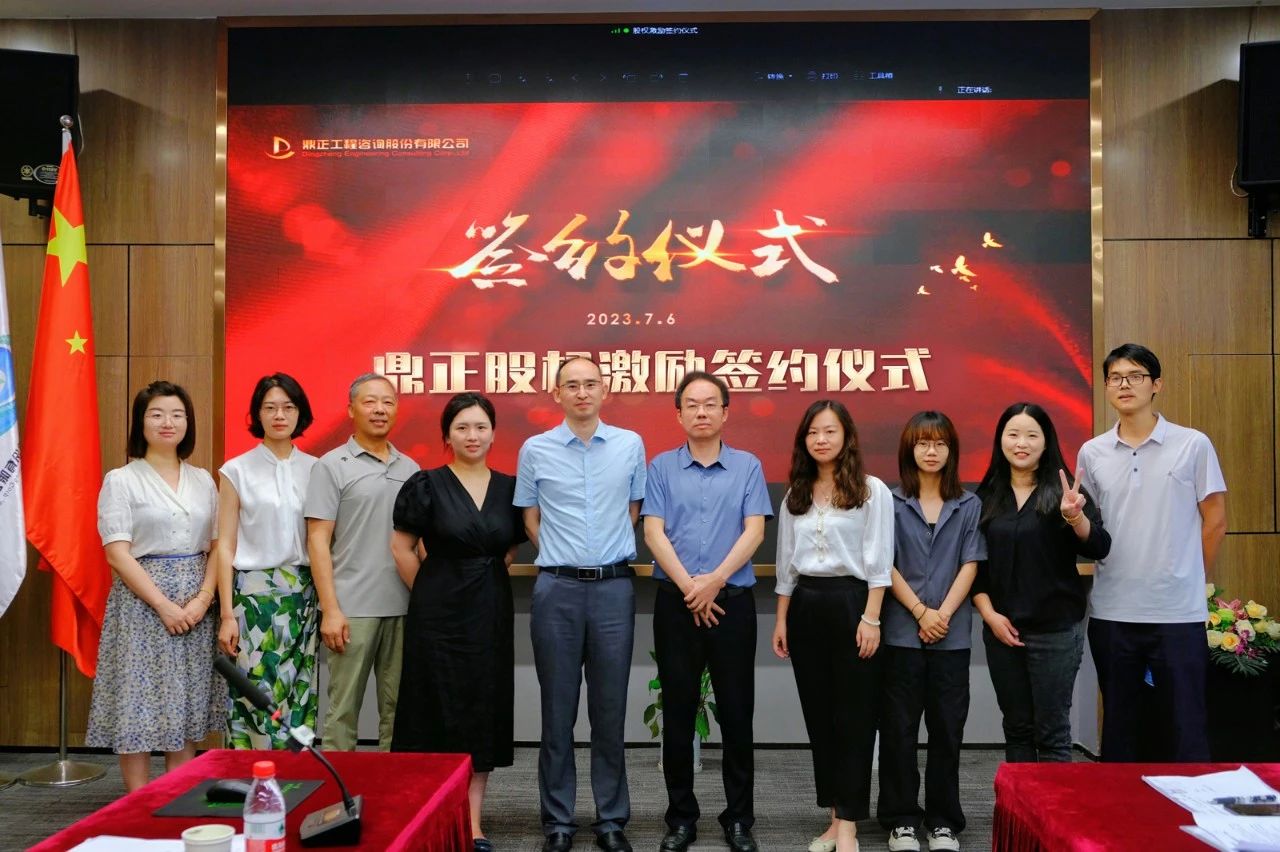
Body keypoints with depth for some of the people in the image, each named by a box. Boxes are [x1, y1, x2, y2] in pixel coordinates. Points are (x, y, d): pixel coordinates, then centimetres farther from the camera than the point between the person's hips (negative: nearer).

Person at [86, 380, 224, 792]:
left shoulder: (203, 480, 10)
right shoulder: (121, 480, -3)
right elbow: (117, 554, -10)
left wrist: (203, 598, -8)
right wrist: (164, 605, -16)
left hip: (196, 605, 4)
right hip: (142, 603, -4)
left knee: (187, 709, 8)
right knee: (139, 709, -1)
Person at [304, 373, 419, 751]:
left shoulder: (410, 468, 12)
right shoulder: (332, 466, -1)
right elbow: (318, 541, -5)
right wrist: (330, 609, -12)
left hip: (404, 607, 4)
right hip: (353, 608, -4)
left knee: (397, 709, 10)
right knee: (343, 708, 3)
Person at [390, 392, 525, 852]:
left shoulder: (508, 487, 5)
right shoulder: (425, 484, -5)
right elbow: (401, 547, -2)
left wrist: (486, 579, 7)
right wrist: (429, 591, 1)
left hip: (491, 612, 3)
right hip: (439, 612, -3)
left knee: (483, 711, 7)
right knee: (440, 708, 3)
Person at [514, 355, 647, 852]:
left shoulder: (630, 445, 4)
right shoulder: (536, 449, 2)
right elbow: (530, 519, 10)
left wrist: (607, 554, 9)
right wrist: (562, 556, 7)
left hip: (614, 587, 1)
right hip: (557, 588, 0)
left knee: (610, 710, 7)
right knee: (558, 711, 6)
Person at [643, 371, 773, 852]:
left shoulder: (747, 467, 4)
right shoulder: (661, 467, 5)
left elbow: (754, 531, -4)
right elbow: (653, 532, -3)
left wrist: (714, 581, -14)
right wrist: (689, 587, -12)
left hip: (732, 601, 0)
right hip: (675, 602, 1)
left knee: (737, 713, 5)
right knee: (678, 713, 7)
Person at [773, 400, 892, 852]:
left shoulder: (872, 490, -3)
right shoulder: (795, 496, 11)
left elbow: (878, 561, -6)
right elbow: (786, 564, 13)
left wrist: (871, 618, -13)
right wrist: (781, 619, 10)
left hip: (851, 603, -5)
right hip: (805, 608, 5)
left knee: (854, 715, -1)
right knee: (818, 714, 9)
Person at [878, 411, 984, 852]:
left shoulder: (969, 505, 7)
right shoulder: (892, 502, 2)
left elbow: (970, 565, 1)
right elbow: (886, 566, -1)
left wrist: (944, 614, -10)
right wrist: (921, 612, -9)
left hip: (952, 633, 1)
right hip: (903, 631, -1)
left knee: (947, 728, 7)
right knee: (899, 727, 4)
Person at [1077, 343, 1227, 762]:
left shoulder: (1193, 445, -1)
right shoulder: (1091, 453, 6)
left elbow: (1215, 522, 3)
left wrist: (1191, 582, 5)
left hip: (1178, 611, -2)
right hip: (1111, 611, 3)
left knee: (1187, 725, 4)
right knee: (1118, 724, 13)